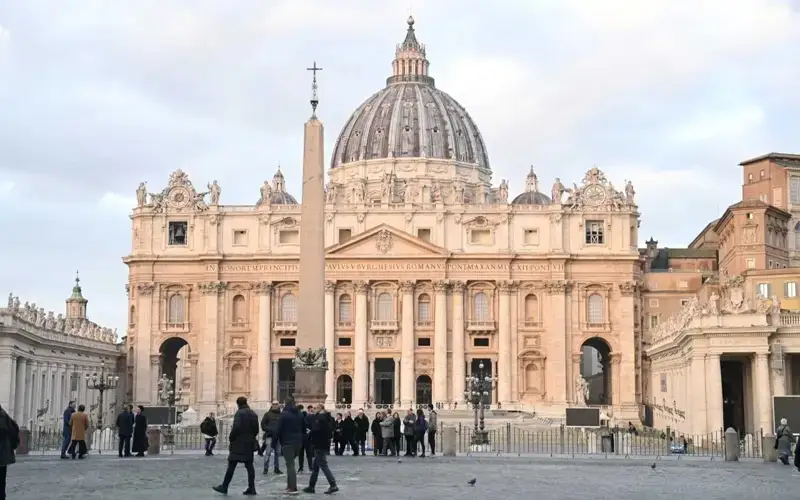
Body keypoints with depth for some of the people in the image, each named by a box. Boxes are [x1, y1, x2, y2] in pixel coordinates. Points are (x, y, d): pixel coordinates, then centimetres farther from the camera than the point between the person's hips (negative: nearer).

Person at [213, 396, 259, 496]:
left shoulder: (239, 413, -12)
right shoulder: (253, 414, 10)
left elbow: (236, 427, -21)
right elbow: (256, 429, 12)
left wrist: (231, 437, -8)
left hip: (238, 444, -7)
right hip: (249, 444, 7)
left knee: (231, 465, -1)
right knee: (249, 466, 8)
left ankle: (224, 487, 3)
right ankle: (251, 488, 6)